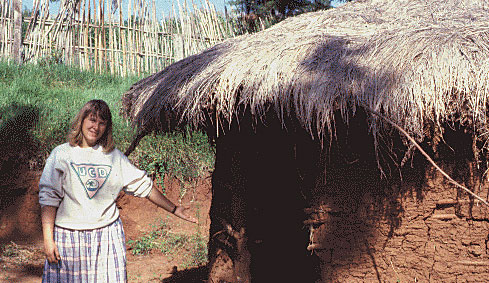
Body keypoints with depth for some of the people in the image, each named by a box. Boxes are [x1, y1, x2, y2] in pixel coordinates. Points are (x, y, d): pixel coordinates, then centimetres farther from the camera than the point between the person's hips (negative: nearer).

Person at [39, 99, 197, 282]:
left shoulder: (114, 156, 9)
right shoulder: (61, 154, 1)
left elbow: (142, 185, 13)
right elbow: (48, 197, -2)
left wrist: (174, 209, 12)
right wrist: (48, 240, -8)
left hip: (108, 236, 2)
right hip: (69, 238, -2)